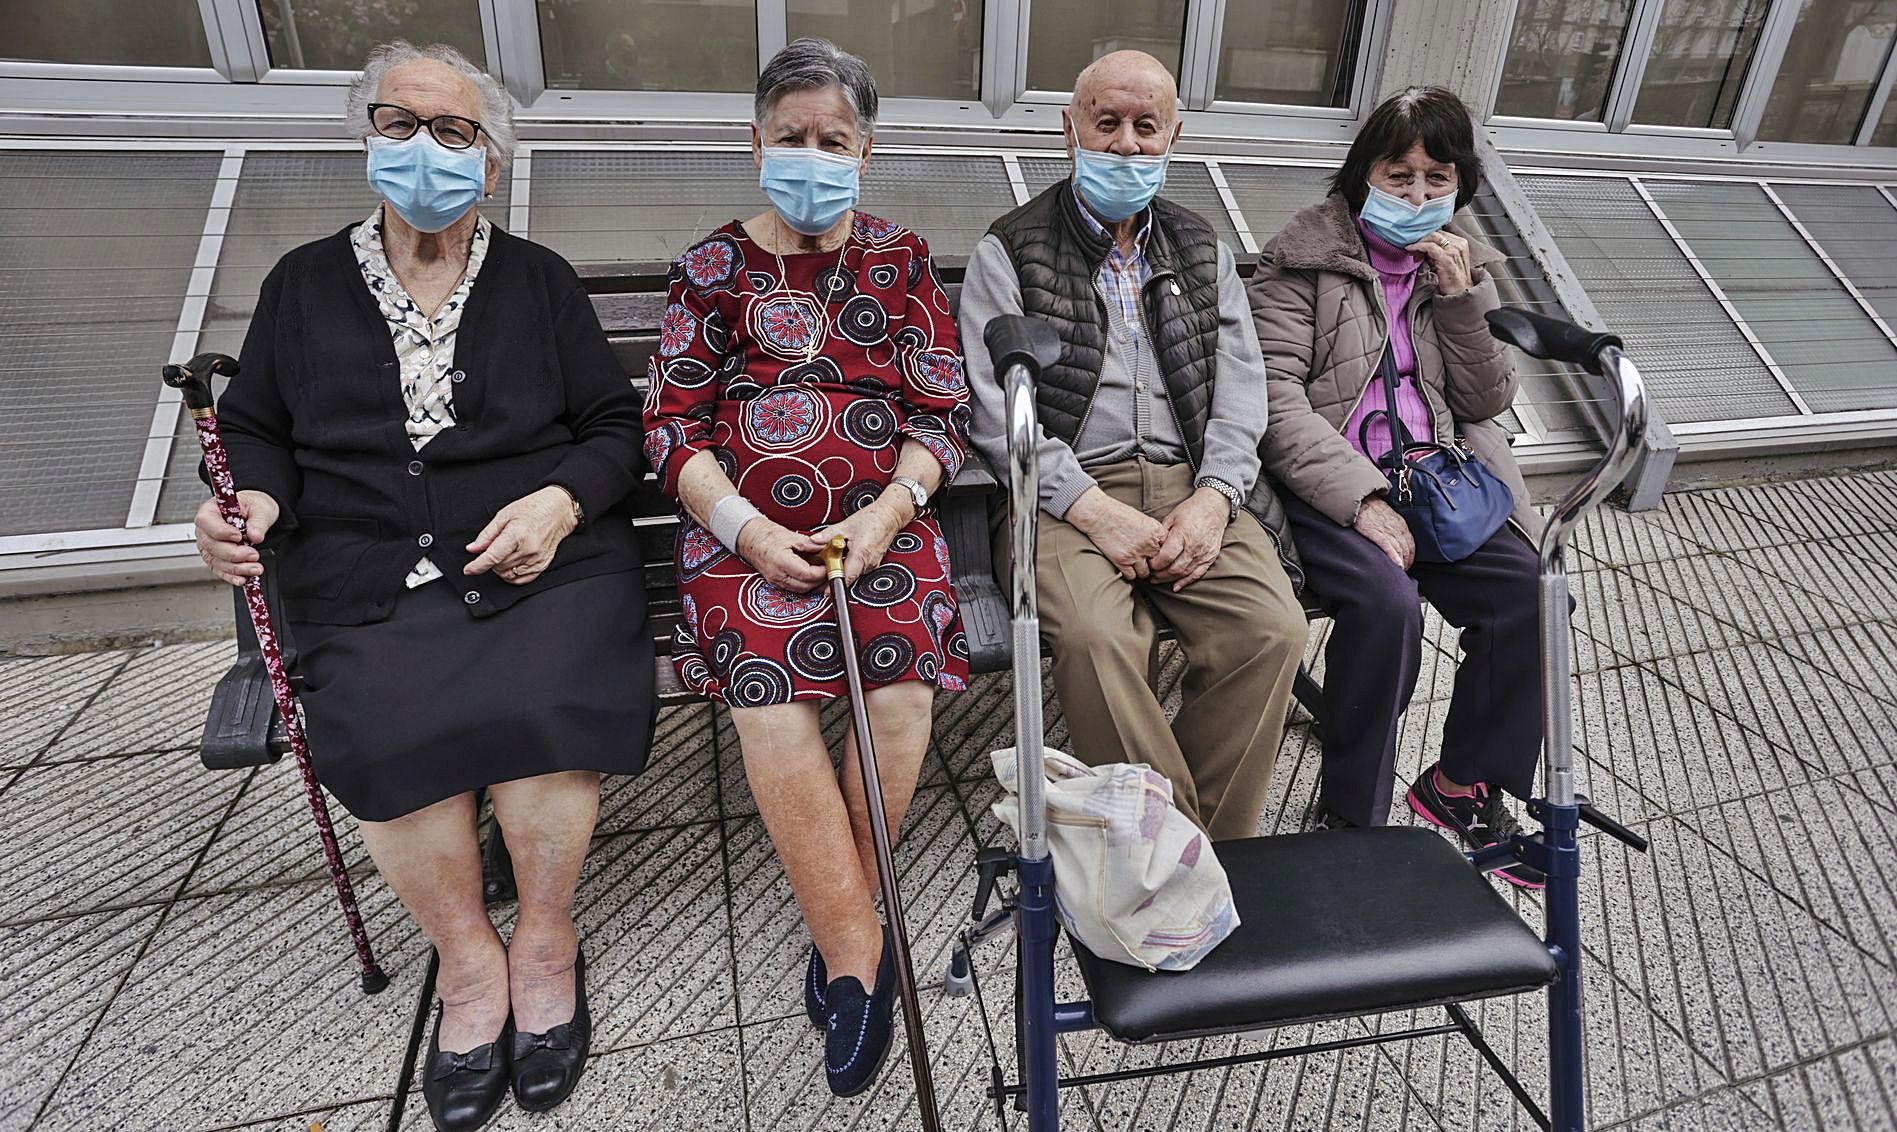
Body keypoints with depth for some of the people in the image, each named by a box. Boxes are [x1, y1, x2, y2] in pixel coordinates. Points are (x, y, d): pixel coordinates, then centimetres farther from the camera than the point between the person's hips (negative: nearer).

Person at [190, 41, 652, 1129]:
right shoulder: (304, 284, 18)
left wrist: (561, 503, -10)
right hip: (371, 581, 2)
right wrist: (256, 498, -1)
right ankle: (467, 951, -3)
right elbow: (259, 430, 21)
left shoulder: (541, 280, 13)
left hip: (545, 562, -1)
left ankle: (546, 935, -3)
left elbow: (616, 426, 9)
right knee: (384, 735, -27)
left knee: (543, 707, -29)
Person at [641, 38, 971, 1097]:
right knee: (770, 700, -27)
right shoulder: (713, 266, 13)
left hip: (882, 514, 1)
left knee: (903, 685, -26)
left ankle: (839, 927, -2)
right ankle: (860, 953, -12)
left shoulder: (901, 259, 15)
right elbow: (674, 424, 7)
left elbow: (942, 414, 8)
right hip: (748, 524, 0)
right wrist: (743, 527, -10)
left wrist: (887, 513, -11)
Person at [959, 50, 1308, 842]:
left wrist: (1213, 498, -7)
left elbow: (1241, 389, 12)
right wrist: (1097, 513, -15)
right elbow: (997, 411, -4)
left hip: (1192, 487, 4)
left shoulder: (1202, 252, 22)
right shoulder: (1011, 252, 8)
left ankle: (1215, 851, -7)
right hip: (1067, 492, -3)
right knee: (1094, 636, -33)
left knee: (1272, 627, -22)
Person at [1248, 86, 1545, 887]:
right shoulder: (1305, 257, -1)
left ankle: (1463, 785, 7)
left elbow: (1488, 402, 10)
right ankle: (1351, 815, -10)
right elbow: (1276, 400, -13)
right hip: (1329, 484, -5)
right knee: (1387, 601, -31)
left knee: (1533, 592, -16)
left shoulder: (1463, 267, 16)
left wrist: (1460, 299, -5)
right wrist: (1363, 498, -22)